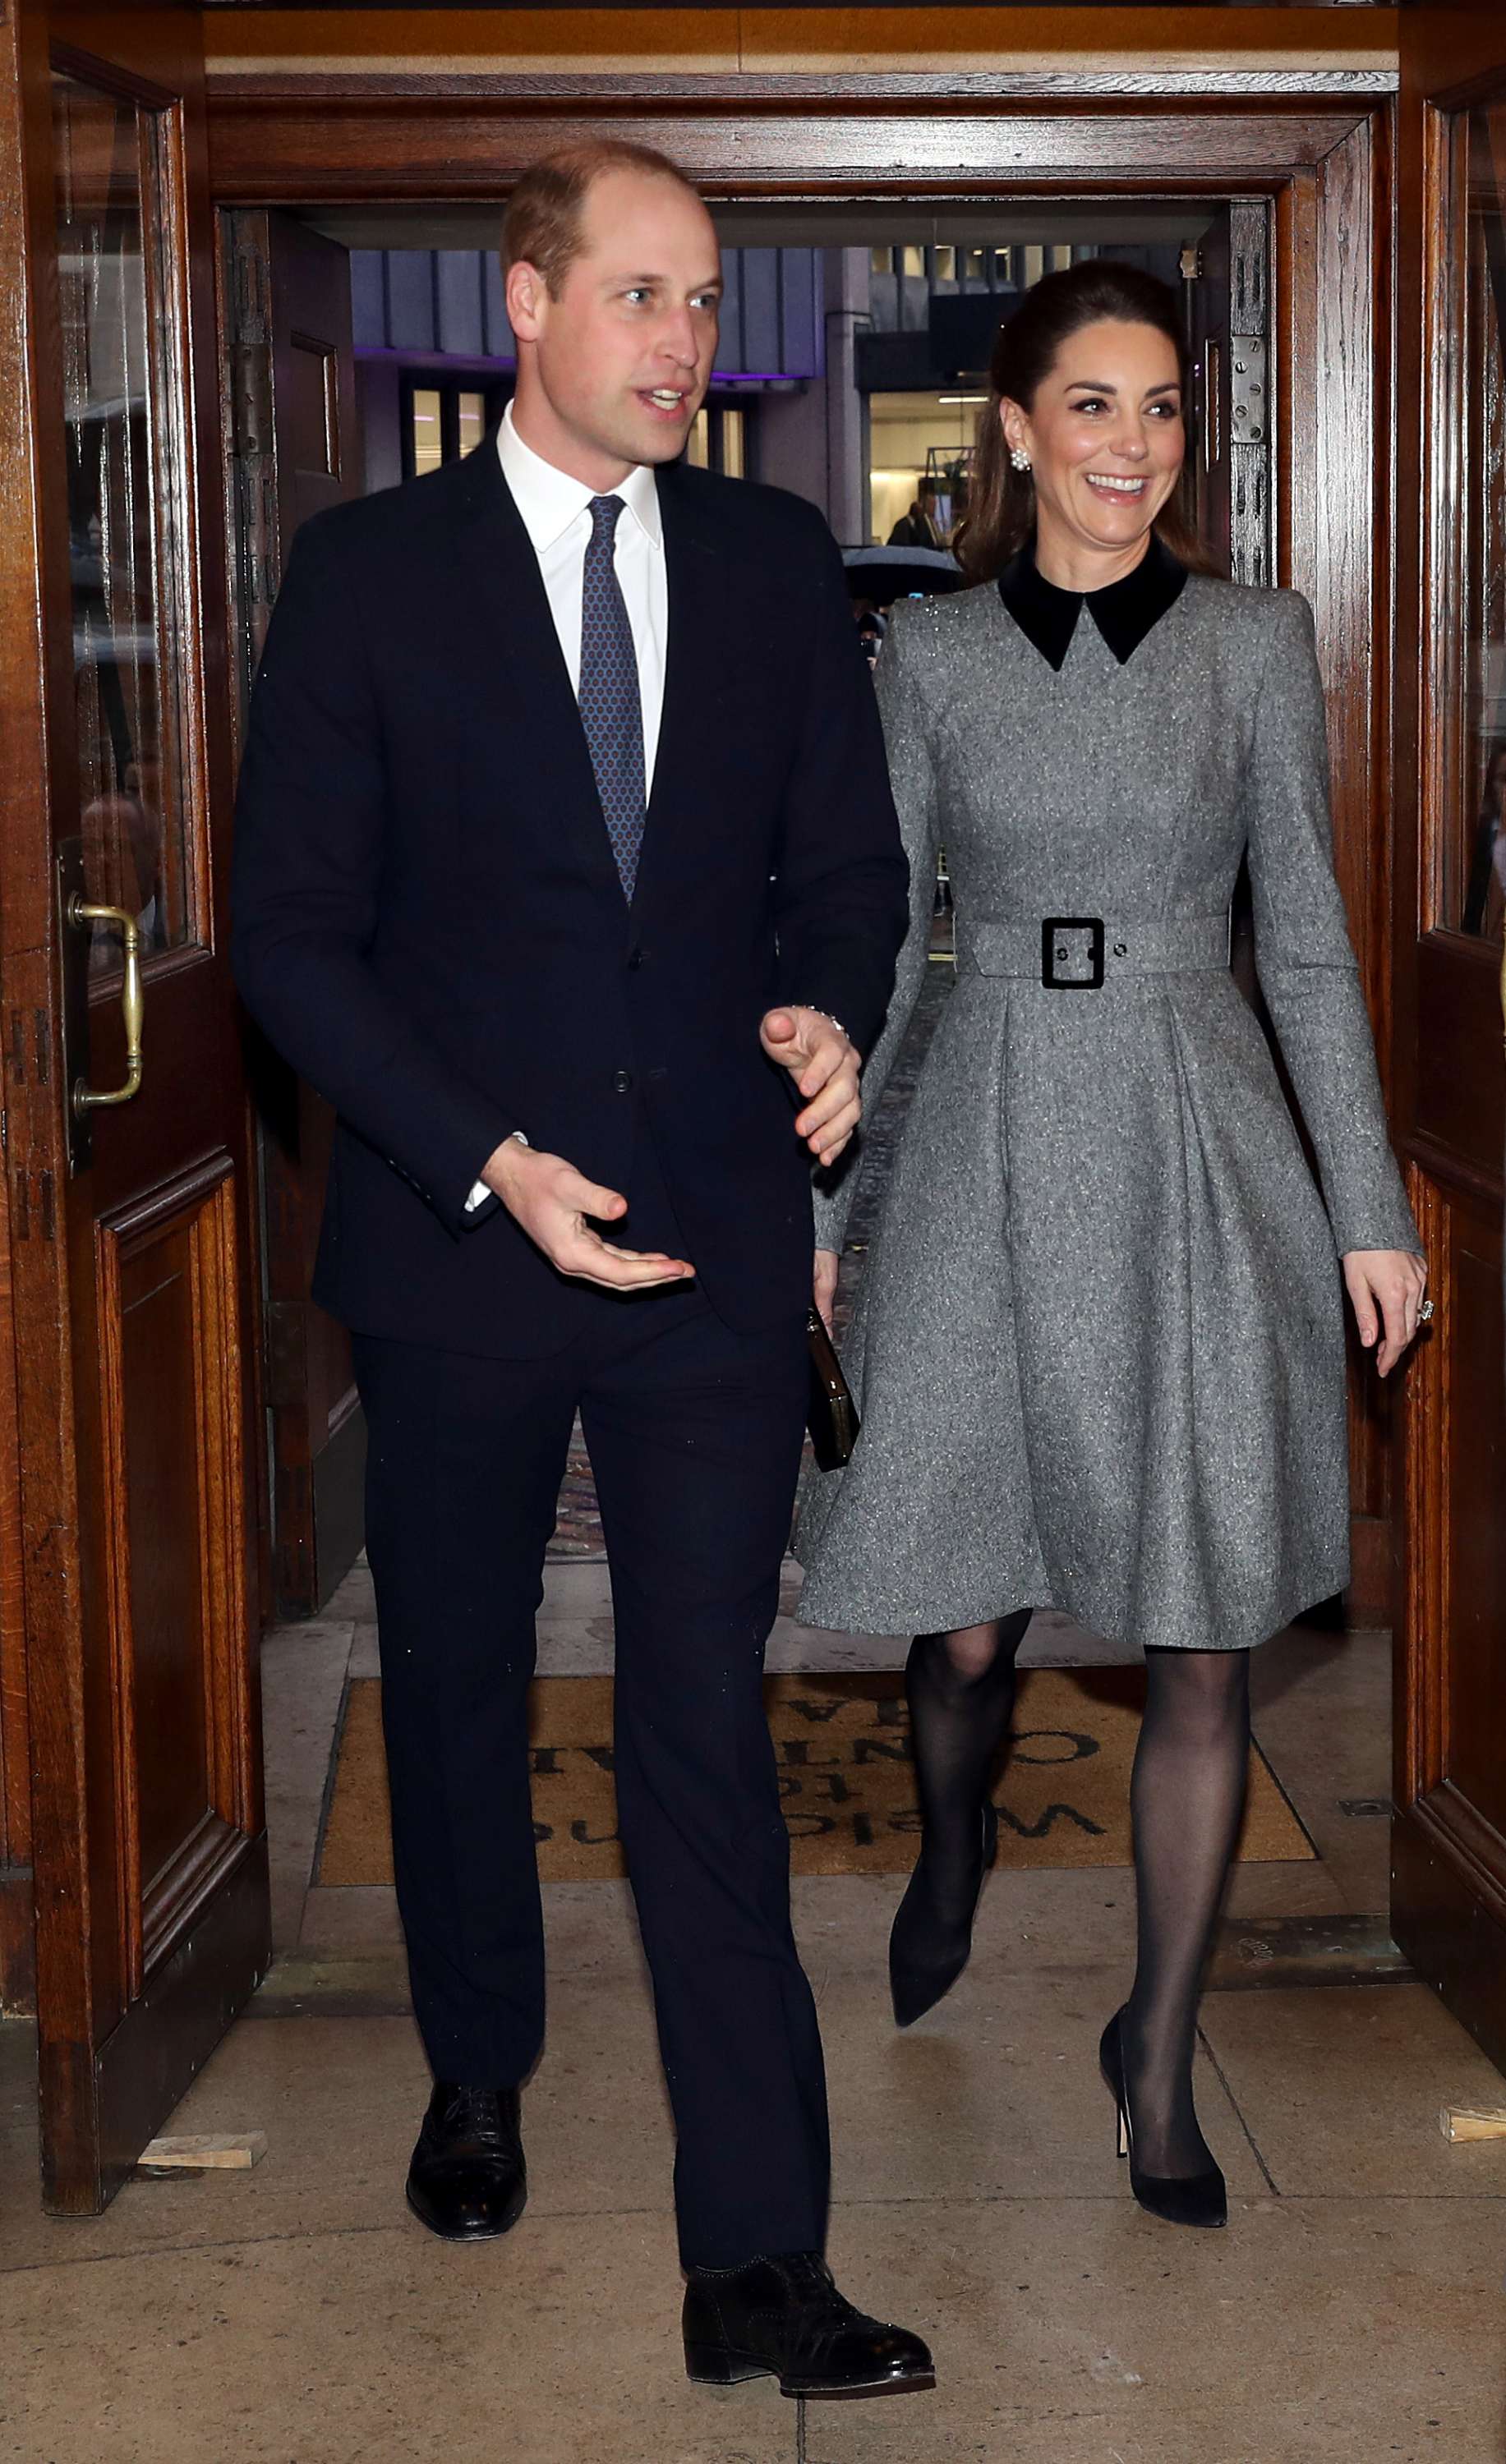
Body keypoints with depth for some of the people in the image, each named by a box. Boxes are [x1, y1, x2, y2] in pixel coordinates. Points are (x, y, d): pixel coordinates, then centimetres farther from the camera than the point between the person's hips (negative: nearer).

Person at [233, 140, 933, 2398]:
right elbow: (292, 934, -5)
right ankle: (478, 2071, 41)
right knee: (457, 1693, 16)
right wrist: (491, 1166, -15)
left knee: (708, 1737, -2)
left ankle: (758, 2266, 1)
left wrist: (829, 1008, -11)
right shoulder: (369, 574, -2)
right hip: (458, 1243, 0)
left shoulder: (777, 563, 6)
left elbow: (849, 855, 12)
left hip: (714, 1238, 1)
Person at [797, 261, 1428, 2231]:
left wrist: (1371, 1208, 2)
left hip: (1200, 1149, 0)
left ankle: (1160, 2051, 19)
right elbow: (874, 945, 7)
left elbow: (1307, 941, 5)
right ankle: (953, 1850, 41)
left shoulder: (1254, 643, 2)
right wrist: (811, 1206, 5)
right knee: (963, 1626, 5)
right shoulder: (931, 655, 4)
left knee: (1204, 1647, 1)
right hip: (991, 1145, 1)